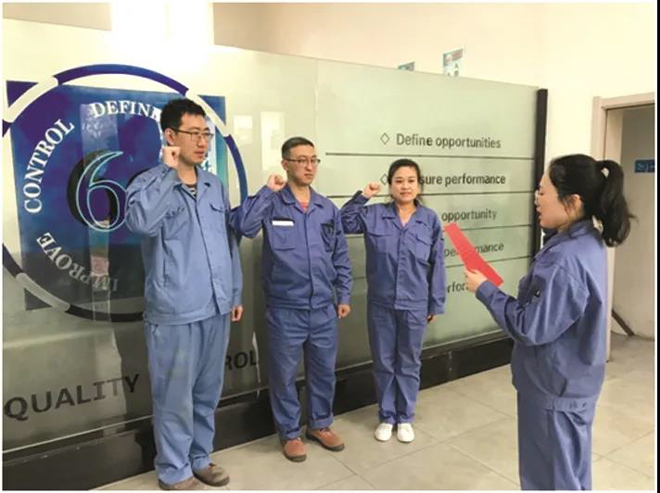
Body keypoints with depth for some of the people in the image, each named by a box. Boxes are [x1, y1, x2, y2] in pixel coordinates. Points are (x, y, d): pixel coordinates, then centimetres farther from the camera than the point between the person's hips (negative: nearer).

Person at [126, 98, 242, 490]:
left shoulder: (216, 186, 10)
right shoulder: (149, 184, -8)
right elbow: (141, 222, -32)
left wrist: (236, 292, 15)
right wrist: (169, 171, -23)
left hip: (216, 309, 6)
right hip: (175, 313, -5)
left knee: (208, 392, 18)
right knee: (176, 397, 8)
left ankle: (200, 457, 37)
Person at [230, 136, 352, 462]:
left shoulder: (327, 209, 7)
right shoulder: (271, 204, -6)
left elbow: (341, 256, 12)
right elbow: (241, 225, -26)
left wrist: (344, 295, 9)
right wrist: (267, 191, -22)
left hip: (324, 308, 4)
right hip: (285, 309, -4)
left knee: (324, 370, 17)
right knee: (284, 374, 10)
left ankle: (320, 425, 38)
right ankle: (290, 432, 31)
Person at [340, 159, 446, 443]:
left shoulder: (430, 220, -4)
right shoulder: (374, 215, -4)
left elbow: (437, 265, 0)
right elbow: (343, 223, -2)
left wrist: (435, 303, 2)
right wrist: (361, 197, -12)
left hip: (414, 306, 0)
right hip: (381, 304, 0)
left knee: (409, 364, 14)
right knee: (383, 364, 13)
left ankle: (405, 418, 34)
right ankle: (386, 417, 33)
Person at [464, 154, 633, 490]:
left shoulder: (565, 261, -31)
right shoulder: (587, 242, 0)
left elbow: (530, 328, -26)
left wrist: (484, 290, -17)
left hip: (555, 387, -9)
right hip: (571, 381, 9)